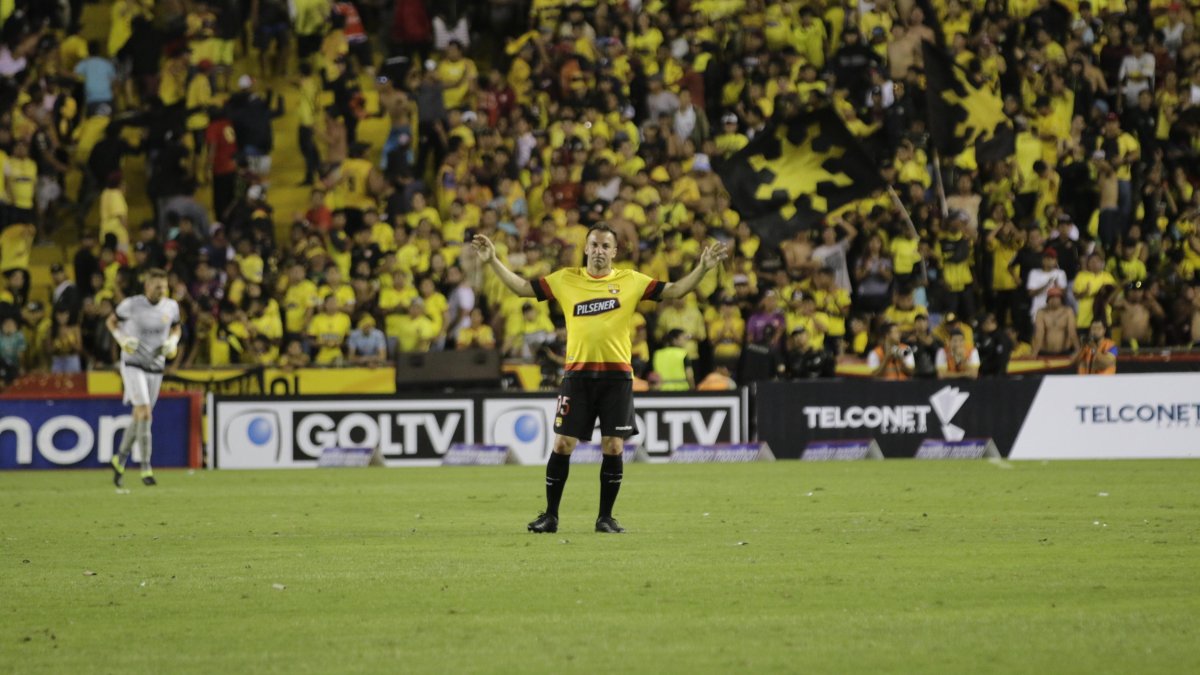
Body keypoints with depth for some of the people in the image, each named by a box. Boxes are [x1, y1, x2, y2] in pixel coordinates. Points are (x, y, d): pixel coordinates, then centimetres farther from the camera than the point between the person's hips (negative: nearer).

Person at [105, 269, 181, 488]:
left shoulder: (171, 307, 1)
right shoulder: (132, 305, -10)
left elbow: (175, 328, 19)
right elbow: (111, 321, 5)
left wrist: (172, 342, -2)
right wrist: (122, 339, -12)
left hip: (156, 367, 5)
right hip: (133, 365, -5)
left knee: (139, 418, 10)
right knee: (144, 414, -17)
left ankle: (120, 460, 29)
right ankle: (146, 468, -14)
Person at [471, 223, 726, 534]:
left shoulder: (630, 281, 5)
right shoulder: (565, 279, 8)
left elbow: (674, 291, 3)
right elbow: (522, 287, 11)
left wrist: (702, 268, -9)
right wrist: (493, 261, 3)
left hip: (617, 374, 0)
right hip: (577, 372, 0)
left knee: (613, 447, -1)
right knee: (563, 444, -2)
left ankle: (605, 517, 11)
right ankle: (550, 516, 9)